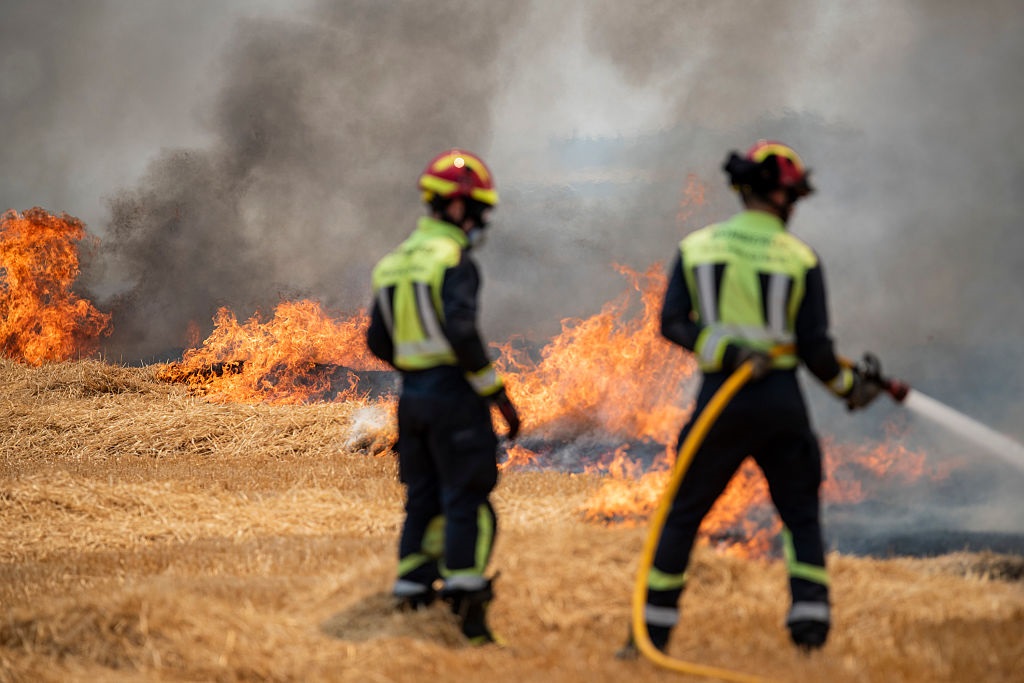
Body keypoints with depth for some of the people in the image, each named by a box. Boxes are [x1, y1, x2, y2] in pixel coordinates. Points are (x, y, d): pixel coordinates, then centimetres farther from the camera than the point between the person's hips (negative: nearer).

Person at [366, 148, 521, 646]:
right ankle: (466, 591, -15)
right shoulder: (453, 260, -11)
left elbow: (379, 342, 16)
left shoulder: (394, 262, 14)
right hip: (454, 393, -7)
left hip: (412, 395, 7)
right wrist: (497, 391, -16)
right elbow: (460, 329, -23)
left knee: (422, 498, 14)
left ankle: (412, 591, 14)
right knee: (467, 498, -7)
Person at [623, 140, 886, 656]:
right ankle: (809, 621, 3)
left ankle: (654, 630, 5)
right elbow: (815, 349, -3)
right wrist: (850, 386, 13)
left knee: (683, 515, 9)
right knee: (801, 515, 14)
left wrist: (725, 353, -13)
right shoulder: (800, 259, -2)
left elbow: (672, 322, -6)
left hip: (719, 399, 1)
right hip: (780, 401, -1)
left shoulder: (697, 247, 4)